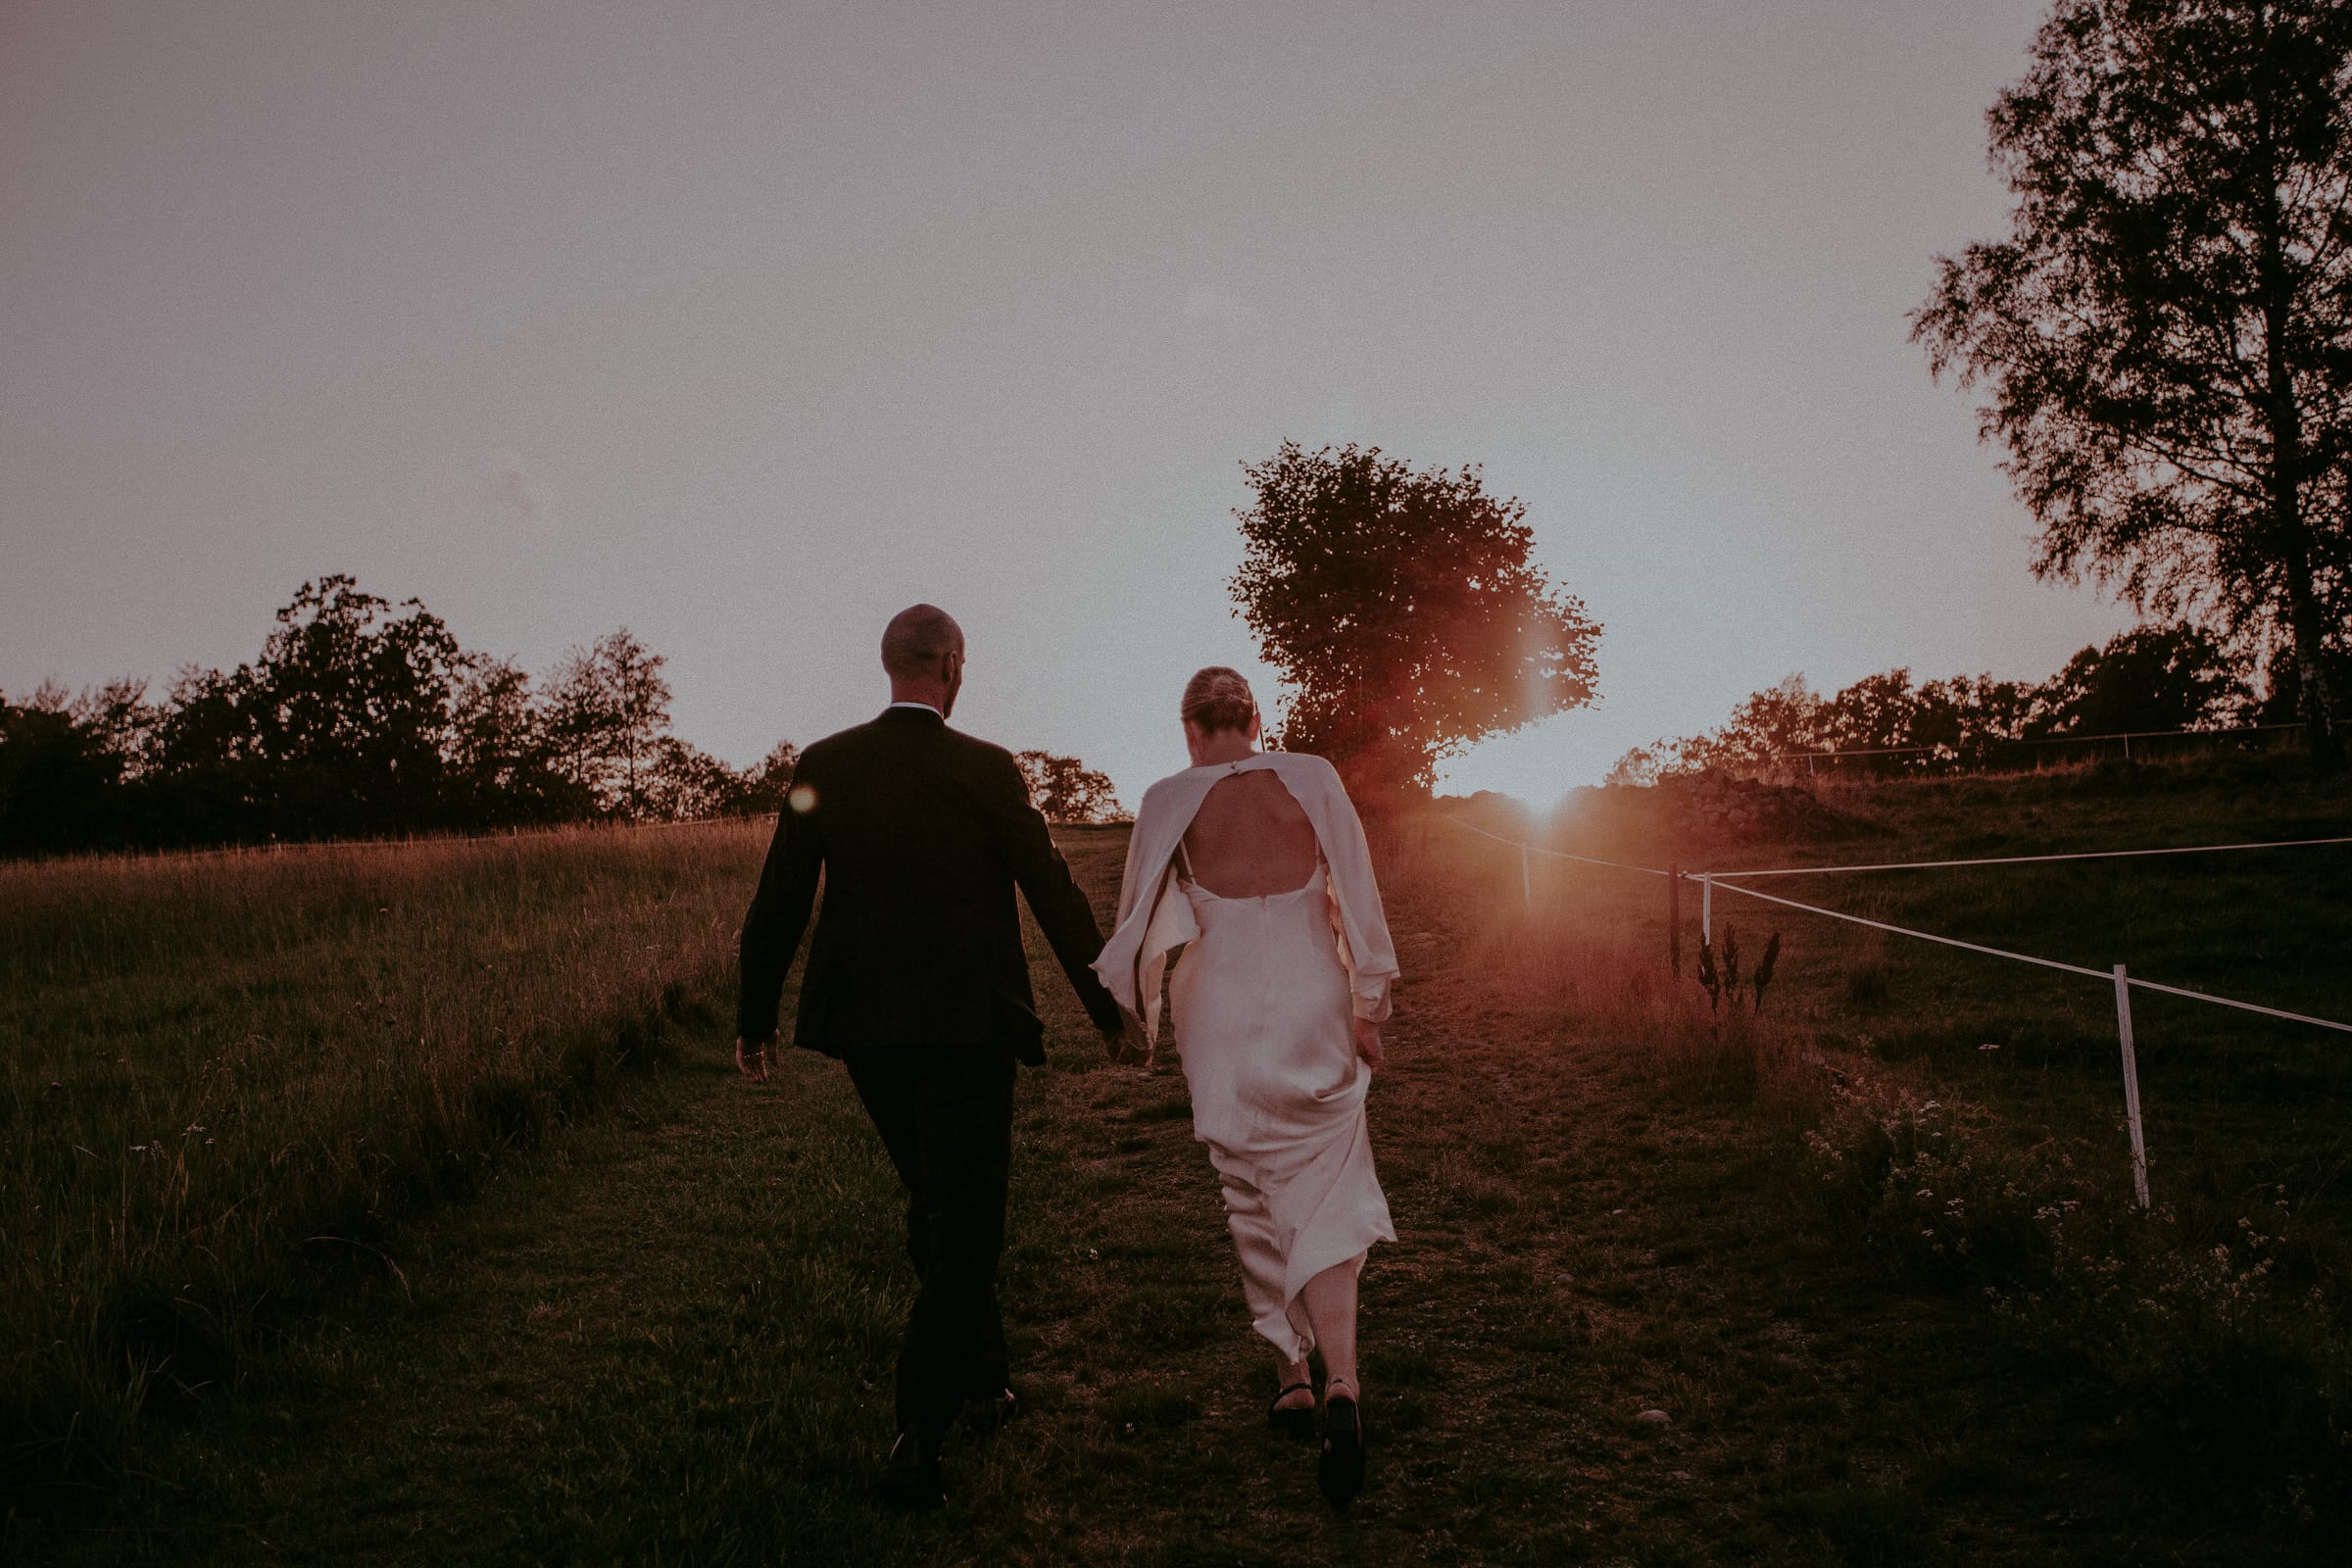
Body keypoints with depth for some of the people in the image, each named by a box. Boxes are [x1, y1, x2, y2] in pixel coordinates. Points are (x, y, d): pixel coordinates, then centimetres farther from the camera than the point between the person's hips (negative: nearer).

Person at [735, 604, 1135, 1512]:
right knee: (964, 1223, 2)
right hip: (966, 1028, -4)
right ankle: (917, 1436, -6)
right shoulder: (988, 771, -9)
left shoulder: (823, 768, -1)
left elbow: (778, 905, 2)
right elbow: (1055, 897, -3)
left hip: (866, 1028, 4)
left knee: (934, 1203, 22)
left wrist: (754, 1020, 14)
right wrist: (1108, 1010, 9)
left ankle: (981, 1378, 34)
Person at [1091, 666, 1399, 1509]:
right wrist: (1366, 1007, 4)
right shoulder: (1313, 779, -3)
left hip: (1225, 1015, 0)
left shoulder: (1171, 800, -4)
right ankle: (1341, 1384, -16)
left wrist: (1131, 1005, 21)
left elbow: (1139, 914, 6)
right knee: (1325, 1196, 4)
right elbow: (1355, 894, -3)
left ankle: (1295, 1377, 22)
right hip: (1313, 1004, 0)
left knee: (1256, 1199, 15)